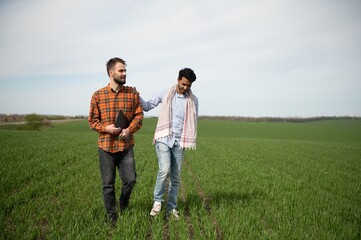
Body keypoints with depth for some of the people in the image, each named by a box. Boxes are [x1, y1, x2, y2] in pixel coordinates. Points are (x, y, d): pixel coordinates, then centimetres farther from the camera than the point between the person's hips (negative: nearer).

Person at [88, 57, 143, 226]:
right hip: (105, 146, -1)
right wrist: (105, 128, -15)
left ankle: (123, 205, 31)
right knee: (108, 184, 6)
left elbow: (139, 115, 3)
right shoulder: (98, 95, -1)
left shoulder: (132, 93, 2)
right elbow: (92, 120, 4)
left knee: (130, 179, 0)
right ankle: (112, 217, 23)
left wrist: (129, 129, -15)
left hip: (126, 146, 1)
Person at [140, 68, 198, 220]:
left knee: (176, 177, 6)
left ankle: (171, 208, 19)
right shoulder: (165, 94, 4)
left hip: (179, 142, 2)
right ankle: (157, 200, 1)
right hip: (163, 139, -2)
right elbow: (148, 106, 9)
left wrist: (192, 141, -1)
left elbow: (193, 122, 10)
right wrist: (137, 97, -10)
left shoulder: (193, 100, 5)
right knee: (164, 170, -20)